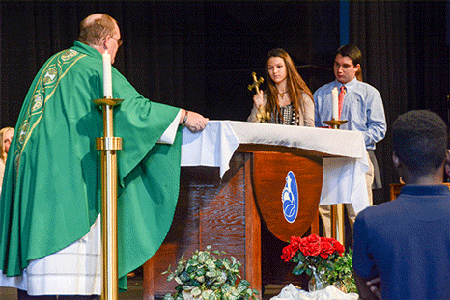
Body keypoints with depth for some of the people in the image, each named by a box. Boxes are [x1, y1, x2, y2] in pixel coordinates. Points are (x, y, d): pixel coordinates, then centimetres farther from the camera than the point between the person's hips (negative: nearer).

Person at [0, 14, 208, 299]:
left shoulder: (56, 62, 19)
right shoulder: (95, 69, -6)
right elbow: (132, 107, -16)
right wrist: (183, 115, -9)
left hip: (31, 170, 9)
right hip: (68, 172, -8)